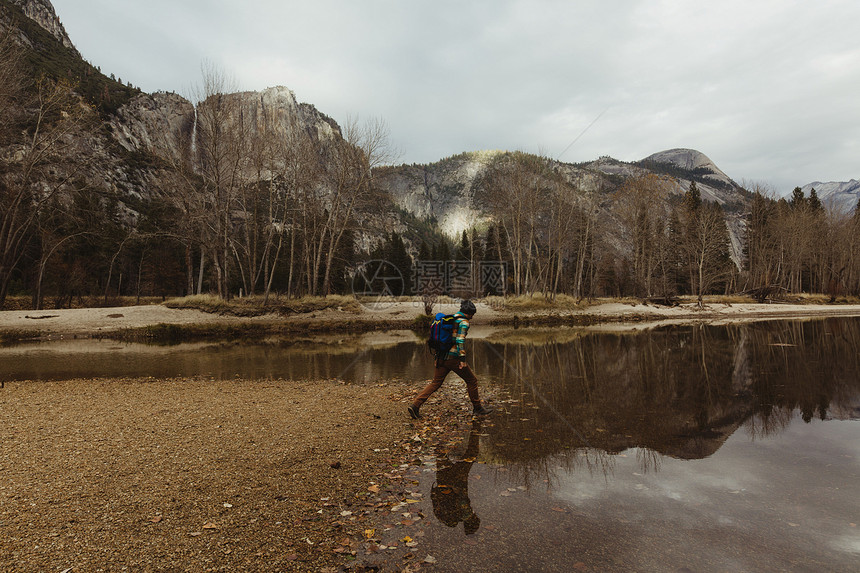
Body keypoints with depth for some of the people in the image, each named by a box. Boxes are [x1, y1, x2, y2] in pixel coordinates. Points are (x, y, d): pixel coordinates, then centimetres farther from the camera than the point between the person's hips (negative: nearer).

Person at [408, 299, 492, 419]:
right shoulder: (464, 322, -8)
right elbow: (460, 339, -20)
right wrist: (463, 358, -25)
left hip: (442, 357, 7)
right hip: (454, 357, -7)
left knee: (435, 383, 10)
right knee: (472, 380, 10)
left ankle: (415, 405, -1)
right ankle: (477, 408, 19)